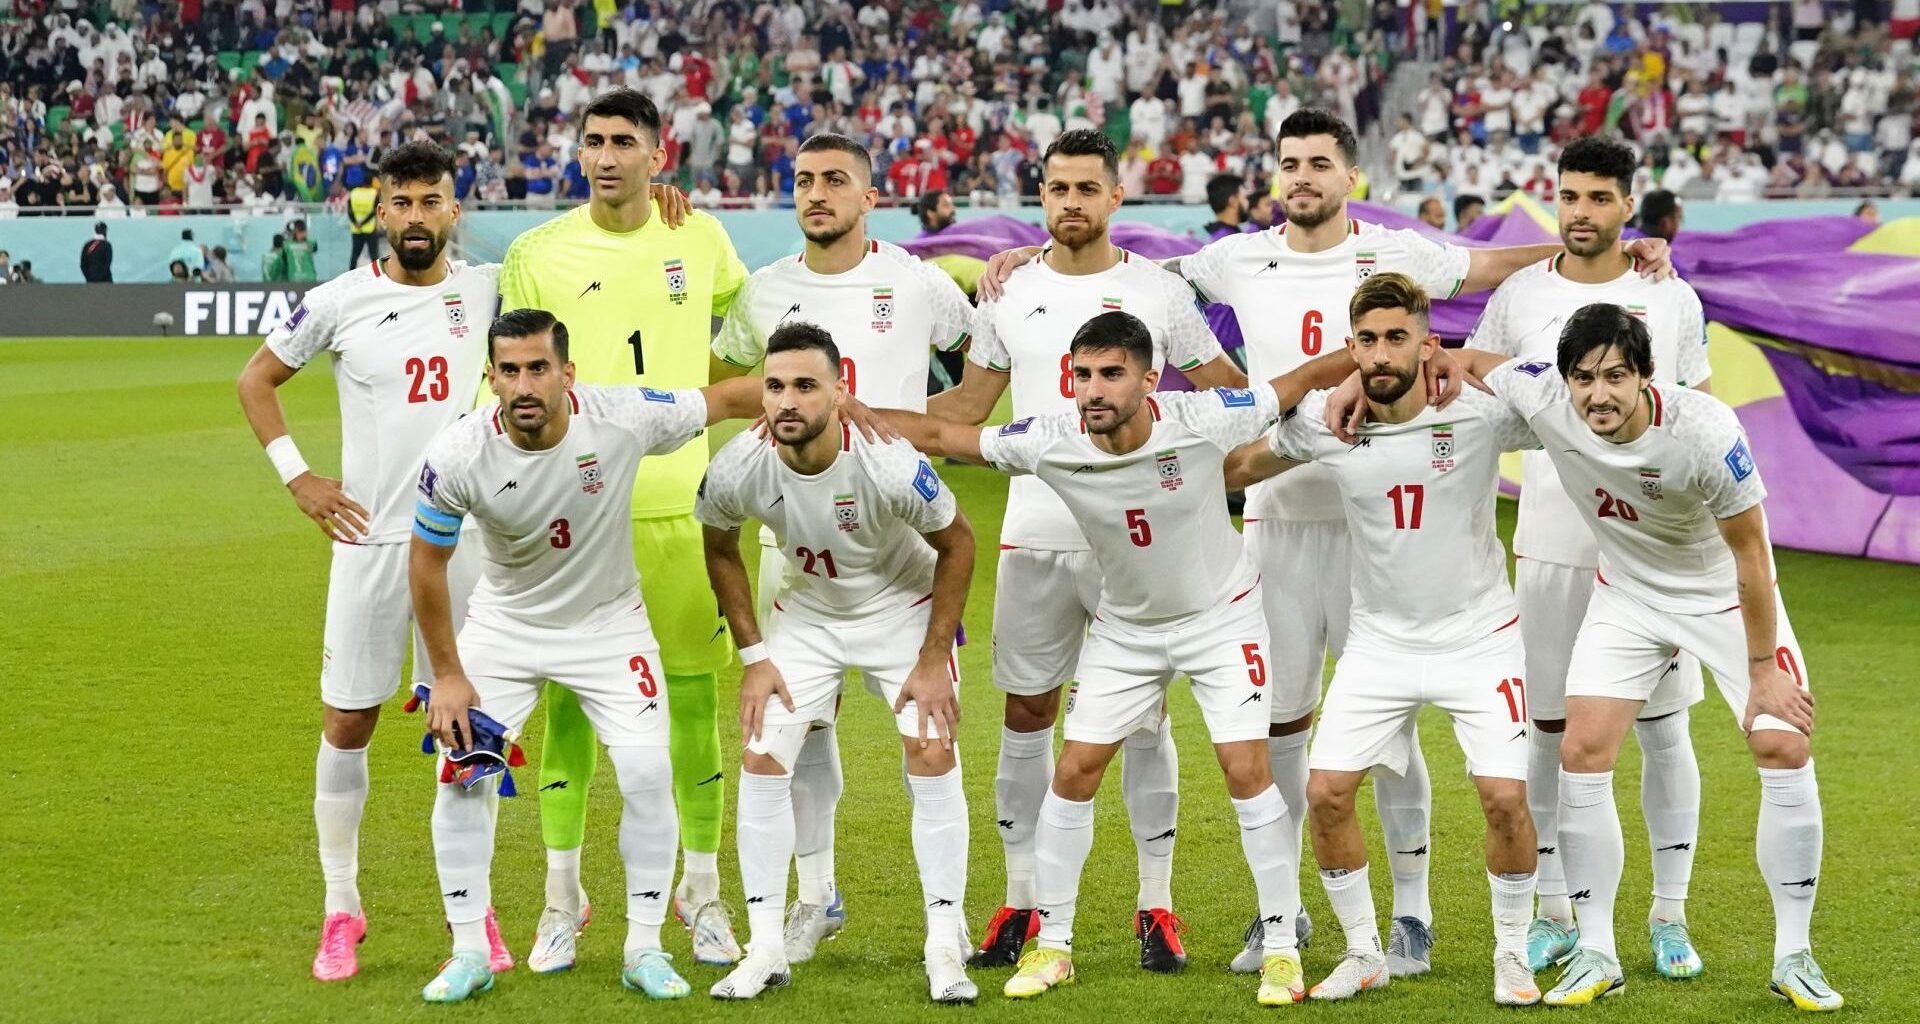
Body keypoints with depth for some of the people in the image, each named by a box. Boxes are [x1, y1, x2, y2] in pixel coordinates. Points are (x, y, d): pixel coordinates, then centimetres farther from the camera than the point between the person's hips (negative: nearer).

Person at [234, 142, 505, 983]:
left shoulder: (490, 290, 1)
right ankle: (341, 910, 14)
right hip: (371, 537, -1)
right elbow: (255, 379, 8)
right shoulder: (341, 301, -3)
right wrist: (296, 477, 1)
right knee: (347, 722, 2)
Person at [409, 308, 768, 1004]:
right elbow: (427, 560, -10)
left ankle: (644, 950, 6)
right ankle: (469, 953, 6)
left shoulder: (623, 418, -27)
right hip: (504, 626, 0)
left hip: (609, 623, 0)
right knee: (462, 773, -9)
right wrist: (447, 674, -7)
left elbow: (726, 399, -11)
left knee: (648, 775, -10)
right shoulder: (458, 456, -26)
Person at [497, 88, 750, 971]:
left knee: (695, 698, 4)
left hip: (679, 502, 1)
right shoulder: (537, 254, 0)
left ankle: (703, 894, 17)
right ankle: (562, 903, 10)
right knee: (570, 700, 0)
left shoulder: (700, 239, 5)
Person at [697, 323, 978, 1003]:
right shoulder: (736, 471, -25)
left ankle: (945, 950, -4)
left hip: (904, 610, -2)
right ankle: (766, 949, 2)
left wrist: (933, 660, -15)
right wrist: (753, 656, -4)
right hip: (807, 612, 3)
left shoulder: (889, 466, -34)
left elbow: (957, 544, -15)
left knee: (933, 757, -14)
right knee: (761, 760, -8)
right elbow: (720, 549, -2)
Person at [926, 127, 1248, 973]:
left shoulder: (1158, 291, 1)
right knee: (1026, 713, 6)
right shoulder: (1011, 293, 7)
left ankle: (1156, 903, 6)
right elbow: (968, 406, 14)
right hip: (1034, 537, 2)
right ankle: (1020, 898, 14)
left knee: (1143, 715, 0)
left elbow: (1223, 391, 7)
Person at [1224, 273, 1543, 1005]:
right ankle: (1363, 953, 14)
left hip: (1479, 637, -2)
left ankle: (1512, 954, 11)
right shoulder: (1322, 421, -10)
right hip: (1380, 638, 2)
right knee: (1326, 792, -6)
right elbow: (1244, 466, 9)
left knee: (1505, 797, -12)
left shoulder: (1482, 411, -18)